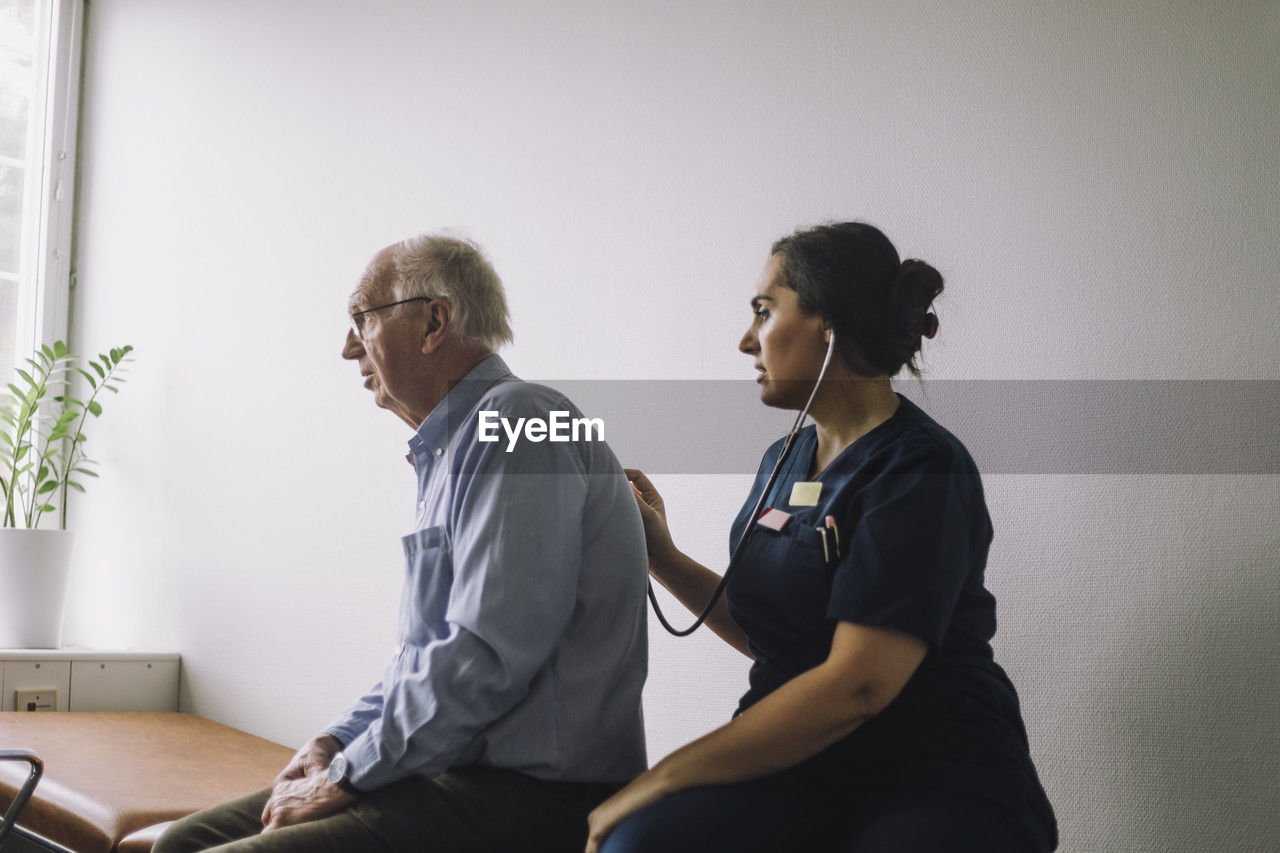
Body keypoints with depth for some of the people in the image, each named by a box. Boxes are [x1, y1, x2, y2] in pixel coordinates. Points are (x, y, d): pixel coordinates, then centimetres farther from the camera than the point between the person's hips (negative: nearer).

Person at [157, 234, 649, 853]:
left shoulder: (515, 424, -14)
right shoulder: (451, 448, 21)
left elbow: (485, 658, -23)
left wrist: (347, 776, -14)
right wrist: (338, 740, 9)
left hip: (524, 800, -10)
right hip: (452, 769, 10)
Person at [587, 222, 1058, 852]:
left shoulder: (922, 470, -10)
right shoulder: (784, 462, 16)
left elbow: (855, 686, -20)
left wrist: (662, 778, -17)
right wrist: (662, 558, 20)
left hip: (934, 784, -6)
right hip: (795, 767, 6)